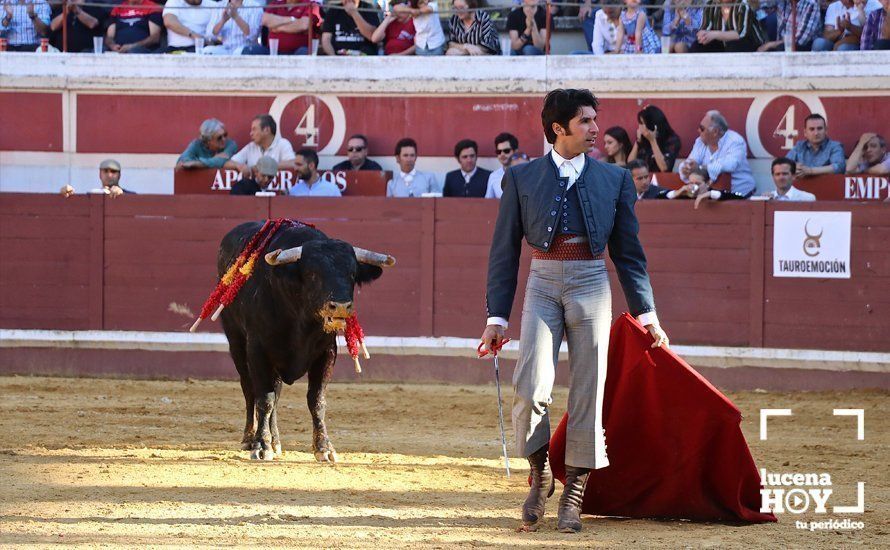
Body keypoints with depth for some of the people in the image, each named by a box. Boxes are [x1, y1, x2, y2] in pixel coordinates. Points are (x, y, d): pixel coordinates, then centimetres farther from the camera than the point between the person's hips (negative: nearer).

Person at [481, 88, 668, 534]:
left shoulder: (614, 179, 9)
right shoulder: (522, 178, 5)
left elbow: (628, 251, 12)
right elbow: (504, 250, 6)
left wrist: (646, 314, 7)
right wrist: (496, 317, 2)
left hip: (591, 285, 1)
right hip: (543, 284, -1)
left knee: (588, 393, -1)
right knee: (530, 388, -15)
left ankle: (573, 497, 9)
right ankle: (539, 474, 10)